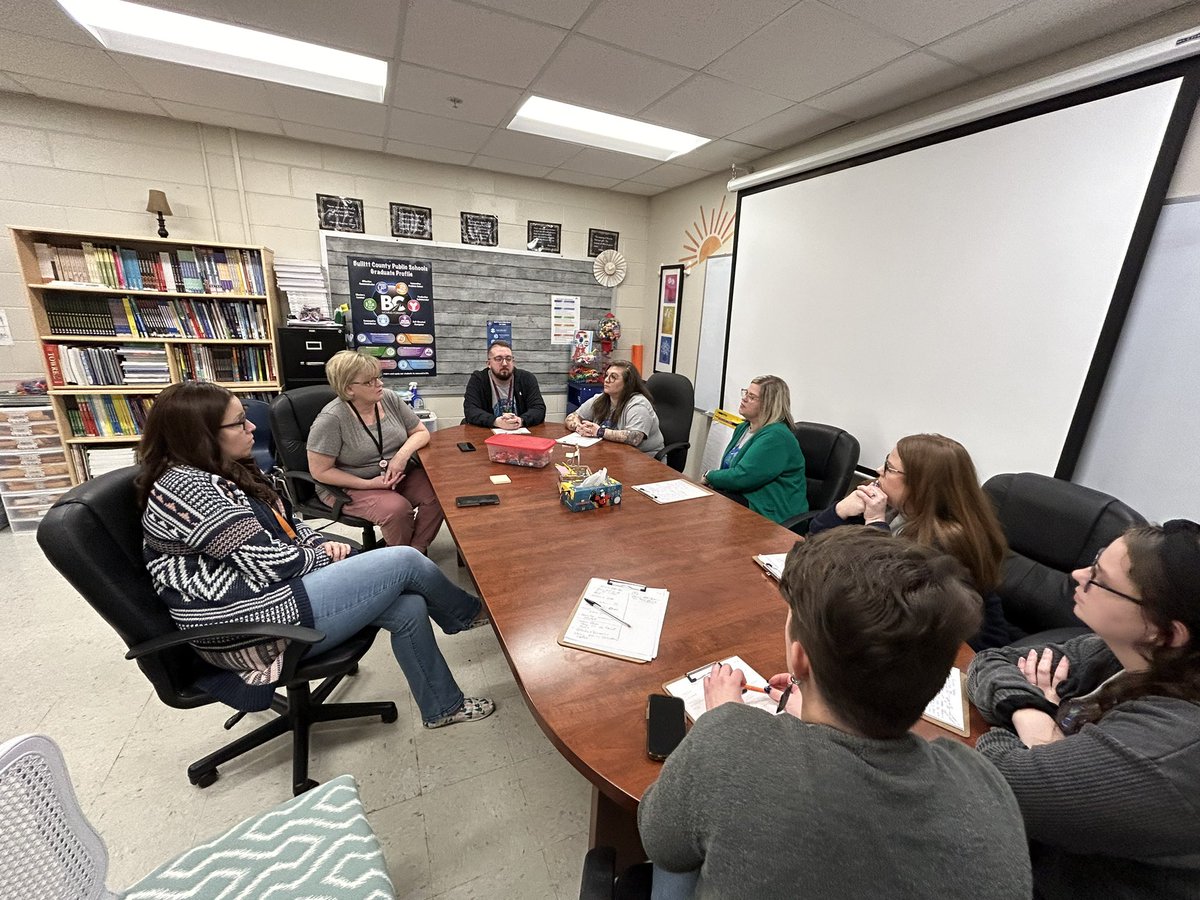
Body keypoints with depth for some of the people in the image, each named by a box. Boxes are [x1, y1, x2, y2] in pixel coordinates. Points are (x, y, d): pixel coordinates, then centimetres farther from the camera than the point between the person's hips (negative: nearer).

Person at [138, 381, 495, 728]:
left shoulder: (221, 471, 12)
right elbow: (269, 563, -22)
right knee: (404, 562, -13)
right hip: (249, 630, -9)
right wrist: (326, 558, -4)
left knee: (408, 608, -4)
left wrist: (320, 543, 0)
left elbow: (282, 521, 20)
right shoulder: (187, 488, -20)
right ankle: (467, 613, 17)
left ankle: (443, 706, 15)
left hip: (270, 589, 9)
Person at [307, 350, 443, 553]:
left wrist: (403, 453, -18)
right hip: (351, 486, -5)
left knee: (437, 495, -21)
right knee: (397, 508, -32)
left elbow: (421, 432, 3)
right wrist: (369, 484, -21)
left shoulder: (389, 398, -4)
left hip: (400, 475, 5)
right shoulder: (331, 419, -19)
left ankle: (417, 550, -2)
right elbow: (320, 471, -14)